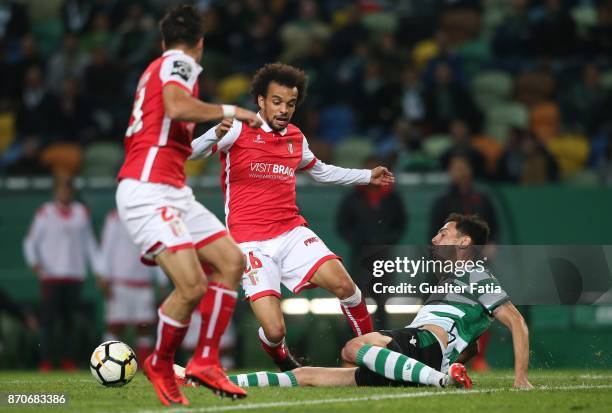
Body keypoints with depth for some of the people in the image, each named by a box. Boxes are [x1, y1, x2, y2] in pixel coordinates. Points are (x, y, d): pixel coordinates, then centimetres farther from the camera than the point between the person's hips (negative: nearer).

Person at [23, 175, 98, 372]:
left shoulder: (82, 212, 12)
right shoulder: (45, 213, 3)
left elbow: (90, 242, 18)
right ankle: (46, 361, -8)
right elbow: (30, 242, 4)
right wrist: (34, 262, -13)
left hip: (74, 274, 3)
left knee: (69, 319, 3)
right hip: (50, 274, -3)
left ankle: (68, 361, 6)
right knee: (49, 318, -8)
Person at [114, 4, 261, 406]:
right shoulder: (181, 63, -4)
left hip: (173, 192, 10)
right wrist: (228, 111, -13)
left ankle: (205, 361, 6)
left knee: (232, 261, 4)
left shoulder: (158, 67, 24)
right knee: (192, 287, -18)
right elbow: (177, 107, -24)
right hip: (148, 190, -10)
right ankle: (161, 365, 3)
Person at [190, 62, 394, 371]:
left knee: (344, 285, -18)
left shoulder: (296, 138, 15)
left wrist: (368, 177, 33)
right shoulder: (238, 130, -3)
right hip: (251, 242, -5)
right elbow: (192, 152, -14)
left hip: (292, 231, 5)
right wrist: (216, 134, -34)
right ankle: (285, 363, 20)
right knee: (274, 331, -16)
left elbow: (320, 171, 34)